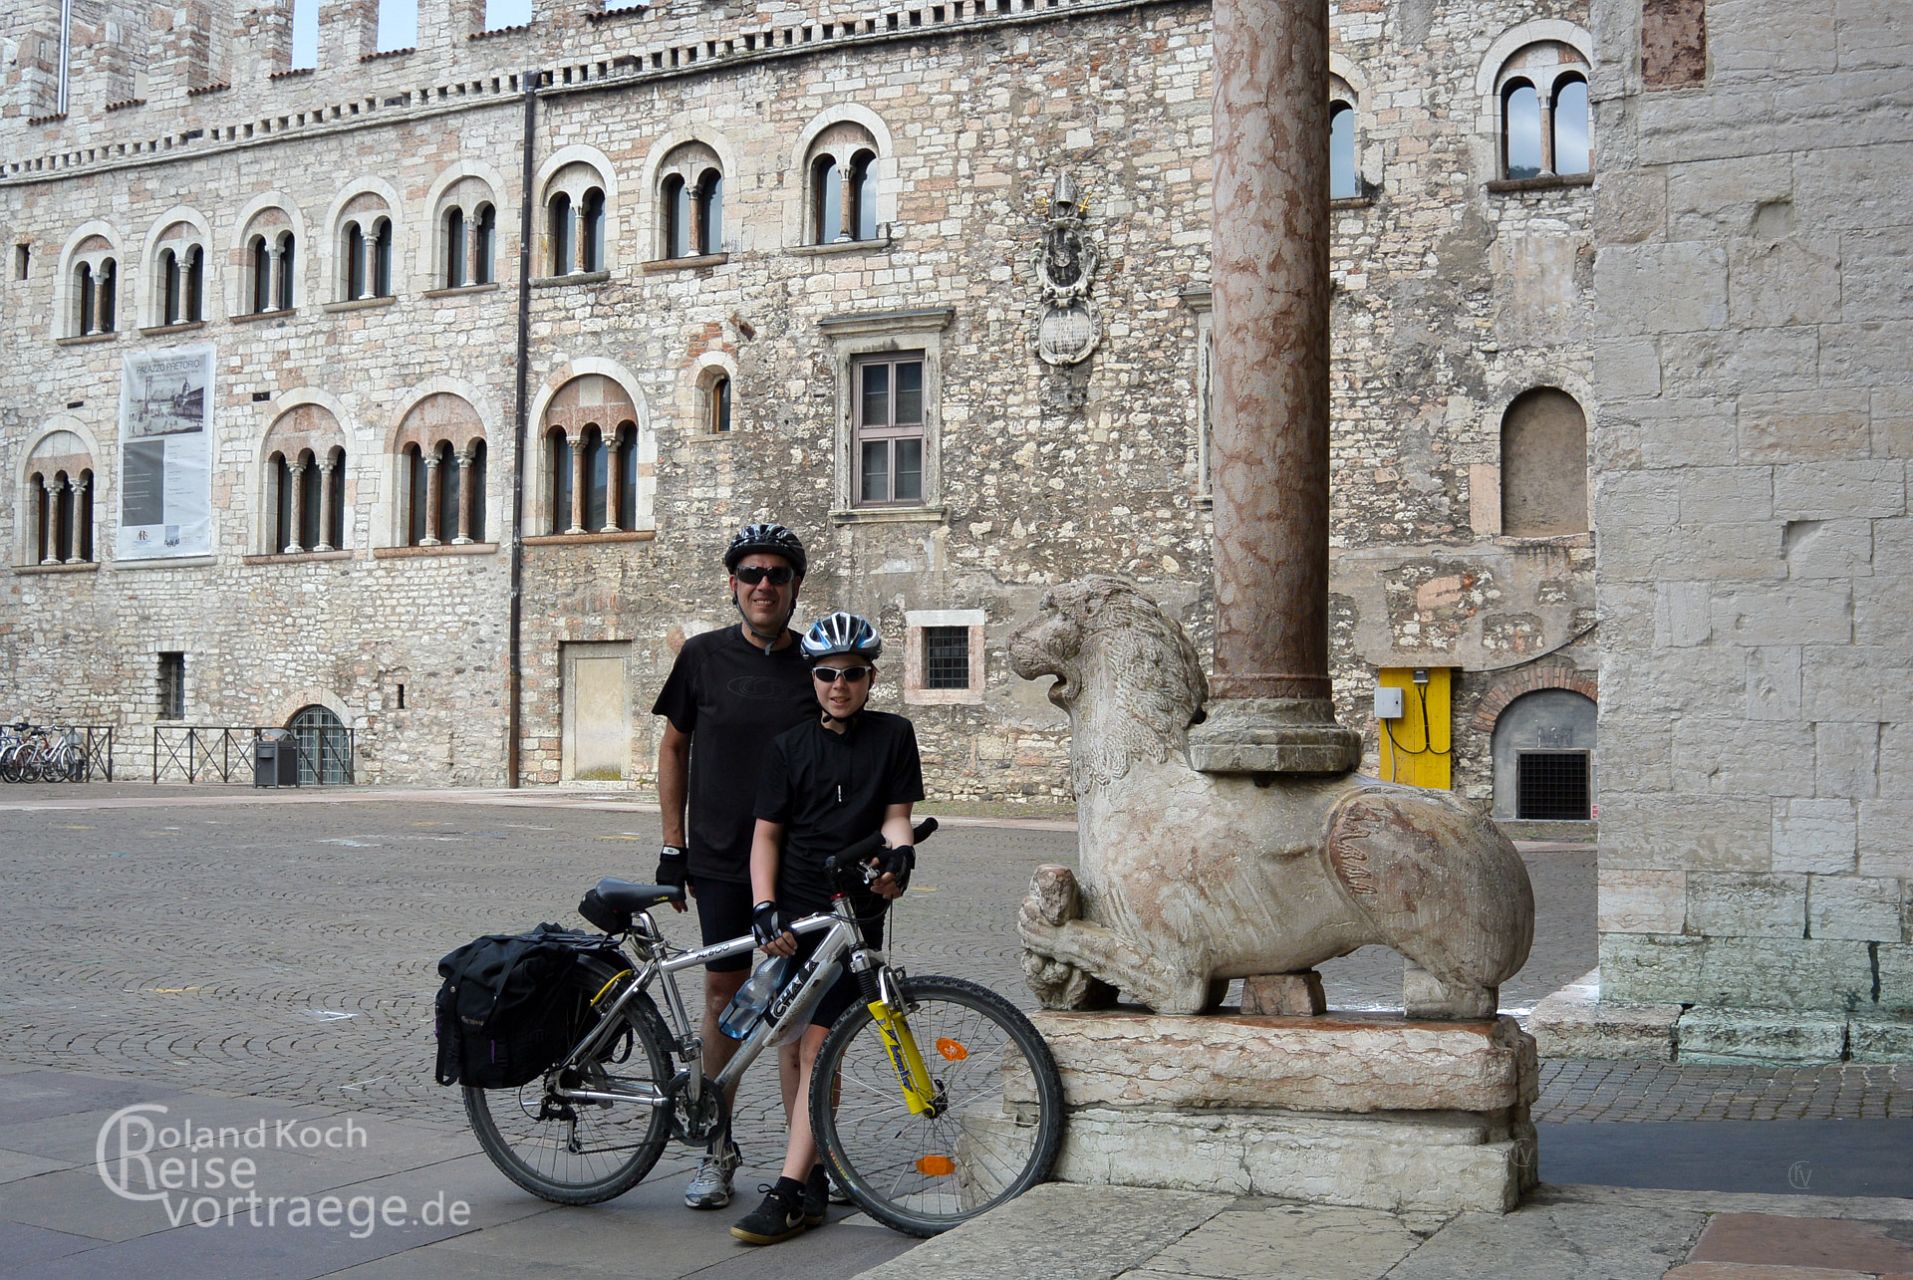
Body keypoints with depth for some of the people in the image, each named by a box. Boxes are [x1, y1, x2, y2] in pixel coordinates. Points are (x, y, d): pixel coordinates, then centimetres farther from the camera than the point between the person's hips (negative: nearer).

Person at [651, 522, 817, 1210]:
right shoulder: (704, 656, 2)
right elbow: (674, 746, 9)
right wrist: (672, 844, 5)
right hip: (720, 858, 1)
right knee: (724, 992, 5)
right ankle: (718, 1147, 18)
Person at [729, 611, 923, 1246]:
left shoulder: (893, 735, 2)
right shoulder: (788, 747, 4)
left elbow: (895, 813, 3)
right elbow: (766, 833, 4)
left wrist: (900, 851, -20)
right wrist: (764, 908, -9)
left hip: (854, 913, -2)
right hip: (792, 914, 3)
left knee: (818, 1049, -9)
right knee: (792, 1046, 6)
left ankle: (788, 1193, -11)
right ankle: (813, 1175, 20)